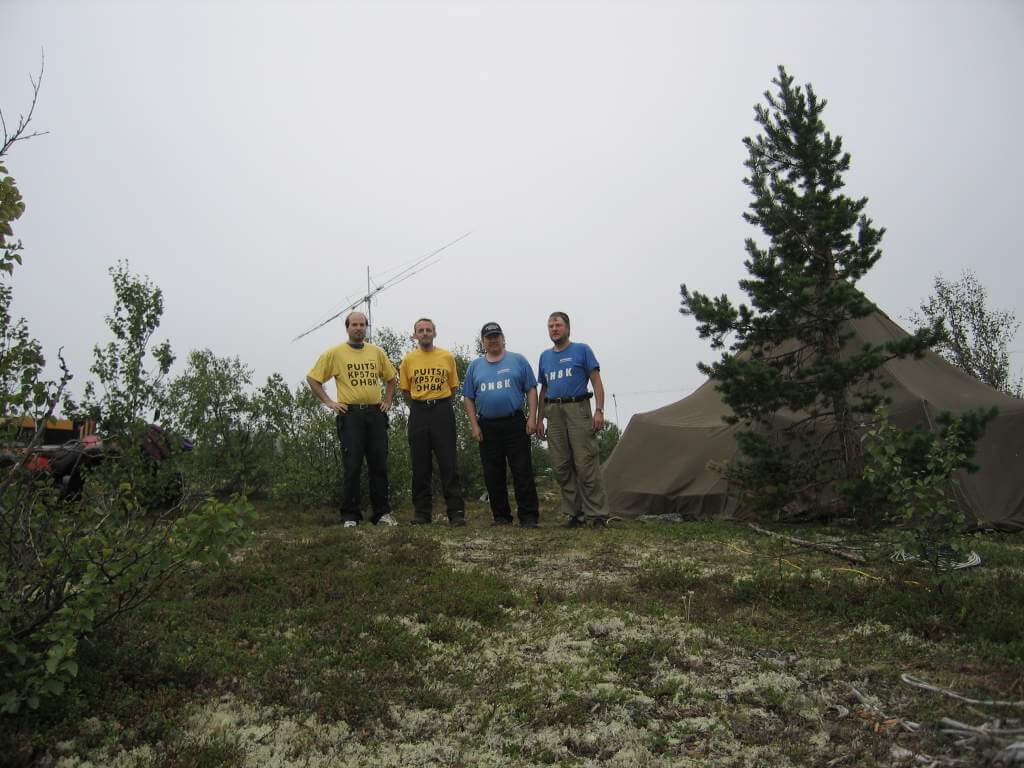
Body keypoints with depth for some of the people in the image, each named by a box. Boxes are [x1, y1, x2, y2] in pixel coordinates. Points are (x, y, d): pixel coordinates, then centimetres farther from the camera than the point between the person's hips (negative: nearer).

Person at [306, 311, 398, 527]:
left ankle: (382, 513, 13)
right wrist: (329, 402, -2)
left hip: (375, 414, 3)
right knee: (352, 466, -3)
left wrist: (388, 401, 14)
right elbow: (312, 378, 4)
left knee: (379, 465, 5)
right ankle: (350, 516, 5)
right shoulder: (335, 353, 2)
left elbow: (390, 378, 25)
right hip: (350, 414, -3)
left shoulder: (377, 352, 12)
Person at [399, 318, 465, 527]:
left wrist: (438, 402, 8)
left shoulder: (447, 357, 5)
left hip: (443, 411, -1)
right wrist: (420, 405, 9)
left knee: (448, 463, -4)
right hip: (418, 413, 1)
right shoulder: (408, 360, 6)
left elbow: (453, 386, 11)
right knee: (420, 464, 5)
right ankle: (422, 512, 13)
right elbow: (406, 390, 13)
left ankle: (456, 512, -1)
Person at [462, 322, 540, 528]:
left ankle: (528, 516, -1)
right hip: (487, 427, 3)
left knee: (523, 472, -5)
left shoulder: (518, 360, 7)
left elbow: (531, 390, 3)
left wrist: (532, 417, -8)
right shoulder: (475, 366, 13)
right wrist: (474, 425, 1)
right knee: (493, 476, 6)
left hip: (515, 424, -3)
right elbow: (468, 398, 11)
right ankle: (501, 516, 17)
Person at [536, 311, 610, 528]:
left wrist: (599, 410, -13)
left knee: (586, 464, -8)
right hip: (554, 412, 5)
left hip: (578, 409, -5)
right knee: (561, 467, 4)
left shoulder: (582, 350, 4)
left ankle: (597, 514, -3)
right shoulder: (545, 356, 18)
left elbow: (597, 382, -1)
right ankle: (574, 512, 13)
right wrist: (540, 419, 16)